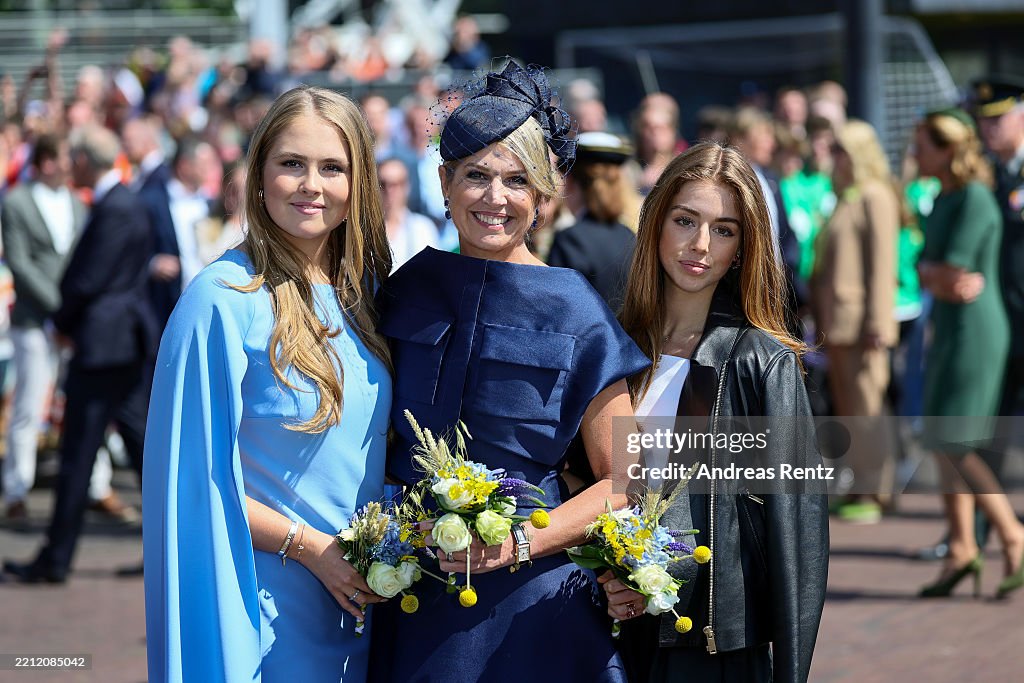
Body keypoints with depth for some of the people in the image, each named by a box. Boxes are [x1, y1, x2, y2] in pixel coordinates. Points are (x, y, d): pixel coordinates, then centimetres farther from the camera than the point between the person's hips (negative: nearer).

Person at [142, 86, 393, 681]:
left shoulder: (365, 291, 6)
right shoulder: (224, 300, -13)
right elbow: (194, 473, -14)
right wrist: (307, 544, -17)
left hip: (361, 603, 6)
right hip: (270, 606, -6)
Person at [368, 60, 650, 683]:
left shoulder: (576, 316, -7)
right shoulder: (408, 291, 2)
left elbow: (623, 481, -4)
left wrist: (519, 544, -17)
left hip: (529, 605, -3)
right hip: (415, 602, 3)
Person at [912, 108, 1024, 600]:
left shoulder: (975, 200, -16)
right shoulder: (943, 200, 13)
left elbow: (951, 273, -19)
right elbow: (925, 271, 14)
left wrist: (936, 274, -1)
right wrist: (940, 276, -5)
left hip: (975, 332, -10)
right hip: (949, 331, 10)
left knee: (952, 444, -10)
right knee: (945, 445, 9)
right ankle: (961, 550, 13)